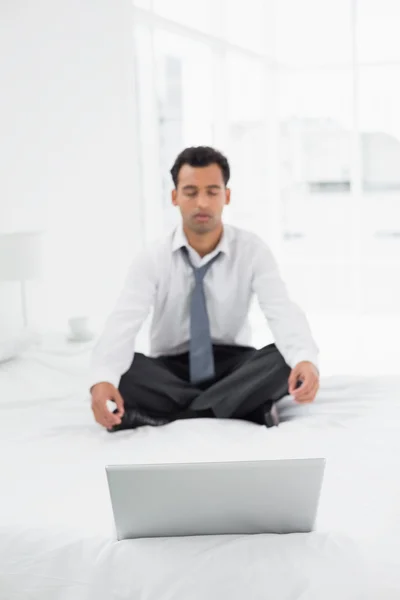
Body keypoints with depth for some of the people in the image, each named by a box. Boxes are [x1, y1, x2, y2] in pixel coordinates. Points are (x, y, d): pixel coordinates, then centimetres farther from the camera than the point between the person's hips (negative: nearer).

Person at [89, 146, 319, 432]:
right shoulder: (153, 259, -11)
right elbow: (123, 323, -25)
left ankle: (165, 414, -27)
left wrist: (306, 360, -46)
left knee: (287, 360, -30)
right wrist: (102, 379, -46)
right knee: (122, 369, -31)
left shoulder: (252, 250, -10)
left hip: (233, 366, 0)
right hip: (170, 371, 0)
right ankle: (246, 406, -27)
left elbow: (282, 312, -24)